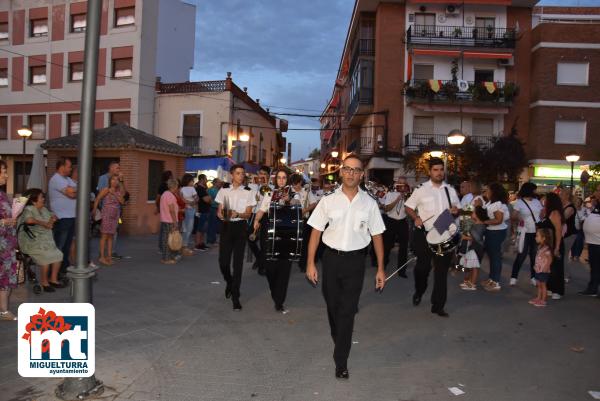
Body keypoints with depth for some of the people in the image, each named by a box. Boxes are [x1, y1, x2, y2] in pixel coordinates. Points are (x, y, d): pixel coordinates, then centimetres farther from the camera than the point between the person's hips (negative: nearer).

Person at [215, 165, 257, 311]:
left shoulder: (248, 192, 0)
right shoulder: (224, 190, 4)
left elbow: (248, 214, -3)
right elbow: (219, 210, 6)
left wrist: (238, 214, -23)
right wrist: (221, 215, -17)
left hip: (240, 227, -1)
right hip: (226, 226, 1)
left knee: (238, 262, -2)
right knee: (223, 260, 0)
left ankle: (235, 297, 7)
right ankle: (229, 282, 33)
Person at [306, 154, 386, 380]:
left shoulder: (369, 203, -2)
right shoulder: (328, 201, -2)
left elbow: (377, 235, 2)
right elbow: (316, 232, -1)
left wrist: (380, 269, 1)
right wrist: (310, 263, -6)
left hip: (355, 260, -1)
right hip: (331, 258, 1)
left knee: (347, 310, 0)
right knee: (332, 306, 16)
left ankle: (341, 361, 12)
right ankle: (340, 342, 42)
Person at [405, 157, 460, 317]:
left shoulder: (450, 190, 9)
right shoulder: (421, 189, -3)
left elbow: (457, 210, 18)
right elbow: (408, 207, 2)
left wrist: (456, 211, -5)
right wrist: (416, 218, -16)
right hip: (424, 234, -3)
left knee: (442, 270, 5)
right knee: (423, 266, 3)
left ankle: (438, 306, 16)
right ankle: (419, 292, 34)